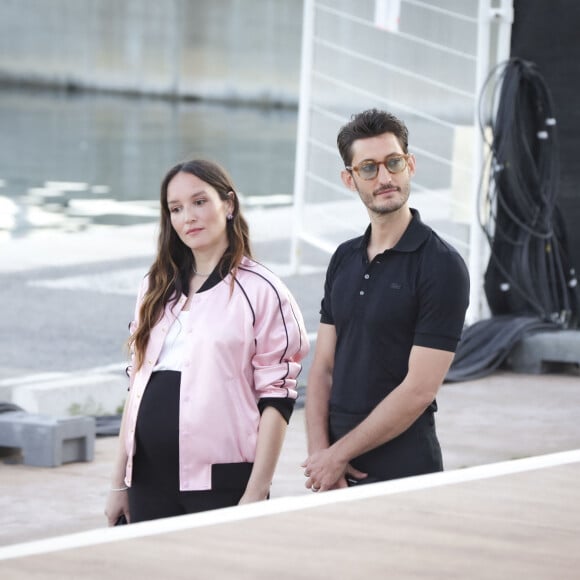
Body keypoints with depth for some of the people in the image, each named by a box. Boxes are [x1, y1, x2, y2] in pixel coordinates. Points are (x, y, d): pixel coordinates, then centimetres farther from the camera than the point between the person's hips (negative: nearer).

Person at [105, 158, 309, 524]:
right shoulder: (157, 291, 14)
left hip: (221, 481, -5)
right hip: (149, 478, 5)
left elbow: (276, 399, -8)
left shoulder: (261, 291, -4)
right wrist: (120, 483, 14)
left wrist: (255, 495, -13)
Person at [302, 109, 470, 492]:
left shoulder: (442, 266, -10)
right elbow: (323, 367, 8)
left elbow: (419, 390, -15)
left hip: (403, 474, -6)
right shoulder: (344, 259, 10)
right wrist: (320, 453, -7)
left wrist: (339, 454, -12)